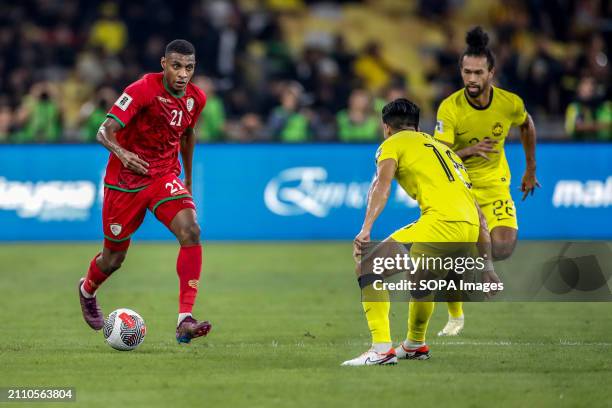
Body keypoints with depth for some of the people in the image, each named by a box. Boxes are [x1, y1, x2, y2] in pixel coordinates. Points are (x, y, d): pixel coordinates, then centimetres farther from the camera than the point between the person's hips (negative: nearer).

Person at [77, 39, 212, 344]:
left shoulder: (196, 98, -3)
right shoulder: (143, 90, -21)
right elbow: (105, 131, -25)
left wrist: (188, 178, 26)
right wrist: (120, 152, -47)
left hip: (165, 176, 4)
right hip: (125, 180, -4)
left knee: (190, 232, -24)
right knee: (113, 259, 11)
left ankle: (185, 321, -26)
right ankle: (87, 291, 49)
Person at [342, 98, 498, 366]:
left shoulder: (393, 143, 15)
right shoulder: (440, 147, 35)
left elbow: (382, 185, -8)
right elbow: (478, 215, 32)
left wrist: (366, 229, -19)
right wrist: (486, 265, 34)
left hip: (442, 221, -8)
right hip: (469, 228, 8)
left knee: (366, 267, -4)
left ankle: (381, 349, -16)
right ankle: (415, 344, 47)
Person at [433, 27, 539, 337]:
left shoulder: (510, 103, -12)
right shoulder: (450, 108, -19)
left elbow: (527, 125, 12)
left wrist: (531, 170, 19)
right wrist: (468, 151, -37)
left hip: (494, 184, 1)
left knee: (503, 247, -23)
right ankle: (455, 317, 18)